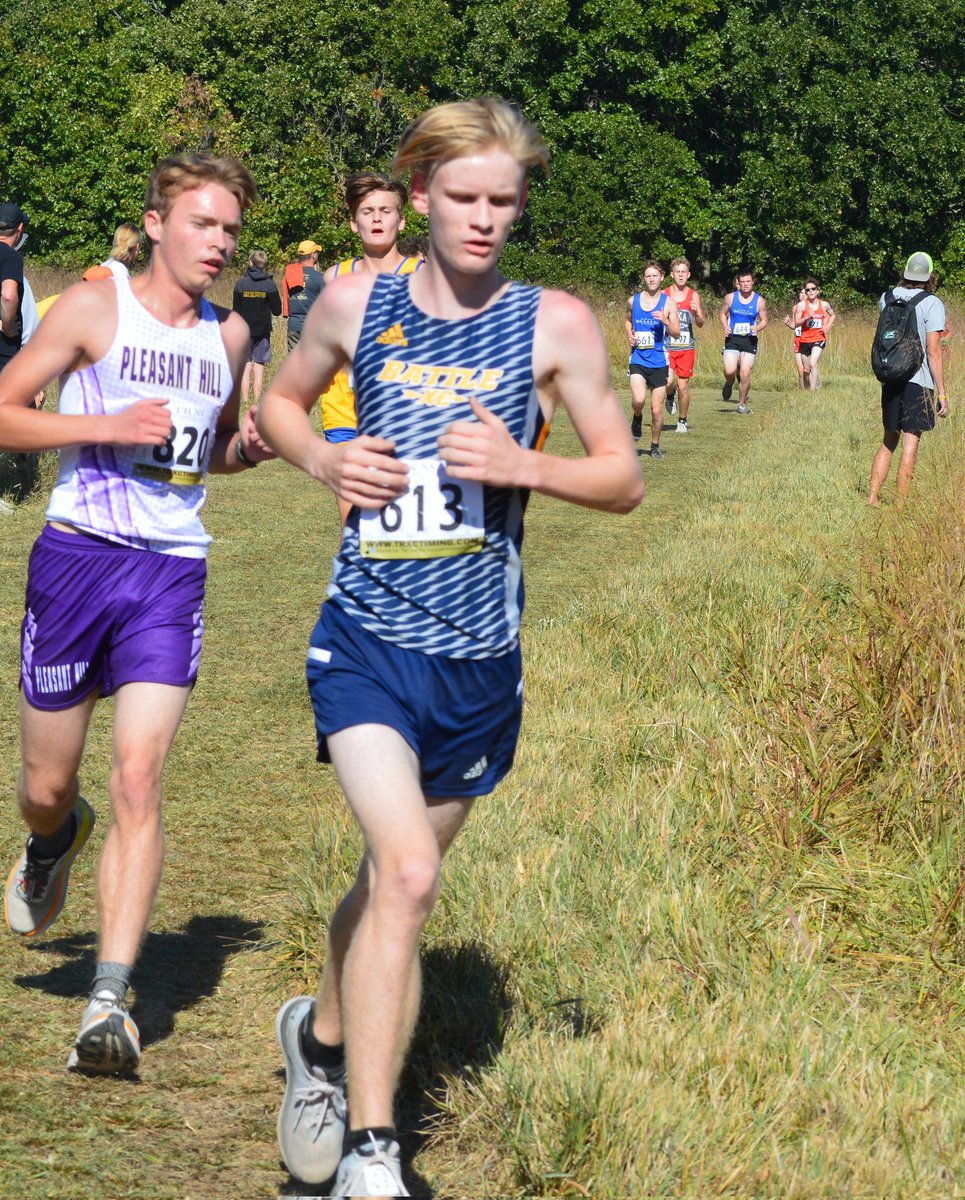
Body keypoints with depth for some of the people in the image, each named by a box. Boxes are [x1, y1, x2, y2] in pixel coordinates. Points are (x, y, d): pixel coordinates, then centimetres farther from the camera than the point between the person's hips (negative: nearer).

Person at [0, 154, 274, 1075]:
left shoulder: (228, 335, 12)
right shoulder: (95, 308, -3)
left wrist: (248, 447, 5)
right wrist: (106, 426, -17)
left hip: (173, 573, 2)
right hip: (78, 555, -2)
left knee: (139, 780, -12)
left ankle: (109, 1003, -14)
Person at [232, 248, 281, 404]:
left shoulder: (241, 283, -3)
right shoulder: (270, 284, -5)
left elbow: (235, 310, 0)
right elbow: (277, 311, -2)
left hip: (244, 331, 0)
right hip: (263, 331, 0)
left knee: (246, 367, 5)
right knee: (259, 368, 2)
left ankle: (245, 401, 1)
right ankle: (257, 402, -1)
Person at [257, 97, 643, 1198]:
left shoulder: (555, 325, 0)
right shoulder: (357, 306, 1)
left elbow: (624, 479, 5)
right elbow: (279, 400, 19)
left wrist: (525, 466, -14)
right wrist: (322, 457, -3)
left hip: (479, 657, 2)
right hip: (366, 637, -2)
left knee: (396, 875, 17)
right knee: (407, 871, -21)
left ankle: (321, 1035, 48)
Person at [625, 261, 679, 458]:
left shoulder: (668, 303, -1)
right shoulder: (633, 300, 5)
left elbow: (677, 333, -3)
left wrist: (665, 321, -22)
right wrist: (629, 334, 4)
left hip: (659, 362, -1)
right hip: (638, 360, 1)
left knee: (657, 410, 2)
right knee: (639, 400, -23)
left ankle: (655, 445, 23)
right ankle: (637, 419, 10)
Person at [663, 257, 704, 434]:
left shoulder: (693, 296, 4)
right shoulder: (663, 295, 2)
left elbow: (700, 324, 3)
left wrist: (696, 313, -18)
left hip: (686, 347, 1)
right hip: (667, 346, -1)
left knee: (683, 385, 1)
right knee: (668, 381, -15)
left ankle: (683, 421, 15)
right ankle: (670, 396, 21)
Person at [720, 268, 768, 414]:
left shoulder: (759, 301, -1)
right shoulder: (730, 297, 0)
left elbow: (764, 320, 7)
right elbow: (723, 314, 14)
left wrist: (757, 328, -14)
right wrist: (725, 327, -5)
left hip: (749, 340, 0)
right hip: (732, 338, 0)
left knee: (745, 373, -4)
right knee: (729, 371, -15)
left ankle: (742, 403, 15)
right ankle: (729, 384, 22)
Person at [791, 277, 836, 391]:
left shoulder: (824, 305, 0)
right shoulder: (801, 305, -4)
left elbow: (833, 315, 20)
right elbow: (796, 323, -7)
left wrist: (828, 325, 2)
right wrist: (806, 317, -24)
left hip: (818, 339, -2)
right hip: (804, 340, 2)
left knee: (813, 364, -22)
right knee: (807, 369, 9)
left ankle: (813, 390, -24)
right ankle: (808, 388, 27)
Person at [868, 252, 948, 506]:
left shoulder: (887, 298, 7)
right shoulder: (932, 304, -9)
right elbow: (933, 350, -13)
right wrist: (942, 393, -9)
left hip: (890, 379, 5)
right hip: (919, 381, -5)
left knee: (888, 441, 16)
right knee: (910, 444, -2)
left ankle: (872, 499, 13)